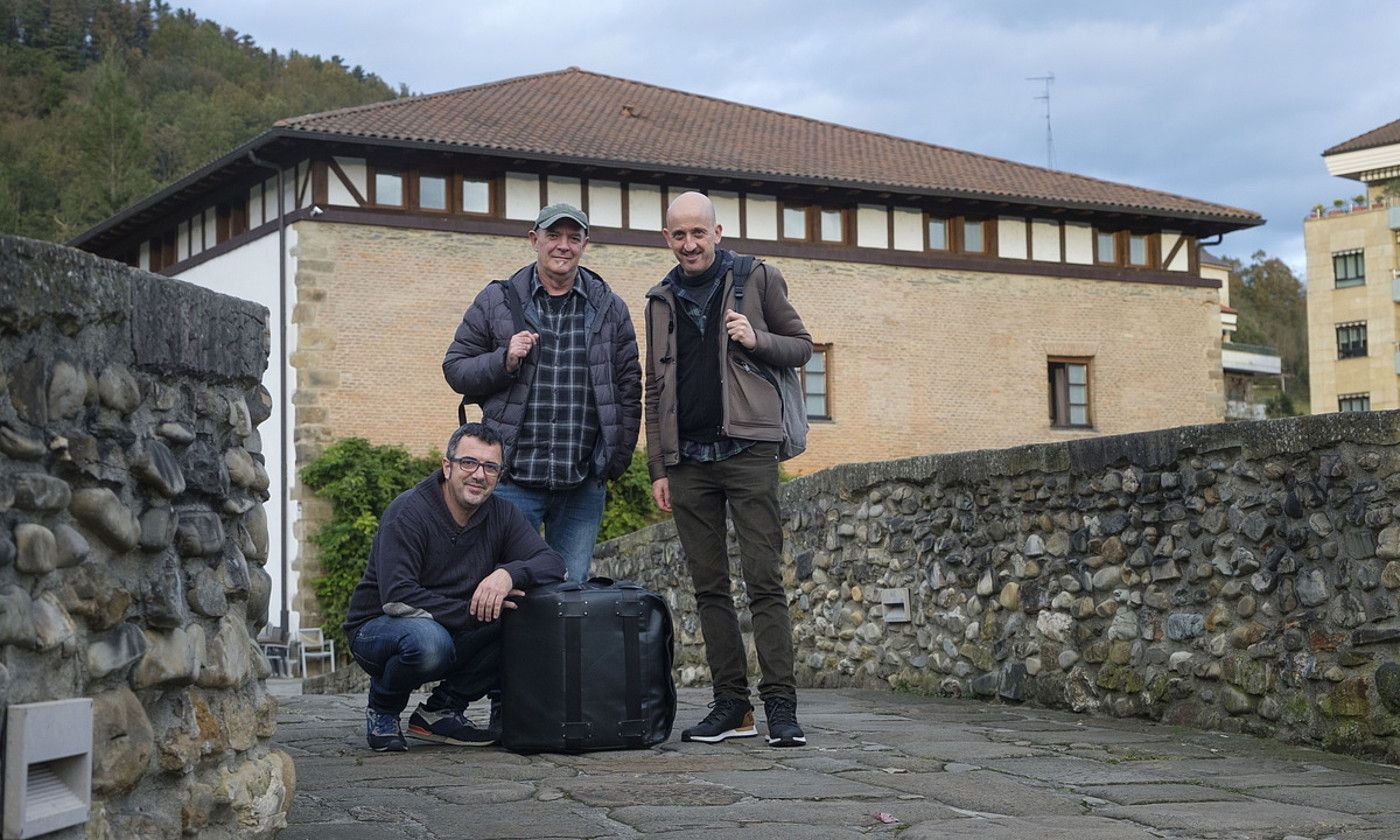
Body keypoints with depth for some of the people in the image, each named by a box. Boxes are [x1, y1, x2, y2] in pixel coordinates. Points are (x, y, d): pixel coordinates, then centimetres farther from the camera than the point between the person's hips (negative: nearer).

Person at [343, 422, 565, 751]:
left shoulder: (501, 515, -1)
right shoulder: (409, 512, -19)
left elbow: (553, 562, -11)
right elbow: (397, 596, -28)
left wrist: (508, 573, -33)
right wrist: (473, 613, -29)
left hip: (455, 635, 6)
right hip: (377, 627, -6)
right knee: (428, 640, -40)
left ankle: (441, 710, -4)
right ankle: (382, 711, -5)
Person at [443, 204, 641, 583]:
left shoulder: (609, 308, 10)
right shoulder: (496, 301, 5)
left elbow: (629, 389, 12)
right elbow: (455, 369, 7)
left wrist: (617, 462, 6)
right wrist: (503, 361, -12)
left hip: (584, 483, 2)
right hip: (513, 480, -2)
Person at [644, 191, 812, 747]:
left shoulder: (758, 279, 6)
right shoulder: (661, 300, 16)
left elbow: (802, 346, 9)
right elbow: (656, 390, 18)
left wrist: (757, 339, -11)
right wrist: (657, 468, 12)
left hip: (747, 450, -4)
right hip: (688, 460, 4)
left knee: (764, 580, -9)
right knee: (709, 587, 4)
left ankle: (780, 704, -8)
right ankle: (731, 705, 9)